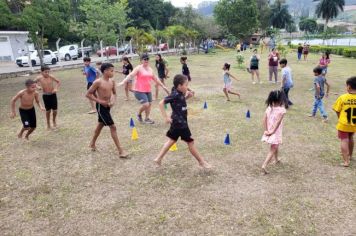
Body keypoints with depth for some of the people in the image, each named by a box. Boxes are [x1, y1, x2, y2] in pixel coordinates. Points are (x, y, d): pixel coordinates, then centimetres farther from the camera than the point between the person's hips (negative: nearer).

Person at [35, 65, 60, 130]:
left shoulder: (51, 77, -12)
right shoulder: (39, 78, -12)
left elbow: (58, 82, 0)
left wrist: (56, 89, -13)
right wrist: (38, 86, -13)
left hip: (53, 95, 0)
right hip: (45, 96, 0)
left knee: (55, 110, 5)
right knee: (48, 111, 9)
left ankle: (54, 121, 35)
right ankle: (48, 124, 29)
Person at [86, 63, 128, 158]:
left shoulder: (112, 81, 0)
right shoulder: (98, 82, -18)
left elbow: (114, 93, 14)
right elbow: (88, 94, -13)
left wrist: (113, 101, -4)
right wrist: (99, 101, -18)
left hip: (107, 106, 8)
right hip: (101, 106, -8)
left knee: (100, 125, 24)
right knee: (113, 127, -10)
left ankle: (92, 143, 46)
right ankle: (120, 151, -5)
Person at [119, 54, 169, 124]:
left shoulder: (150, 69, 12)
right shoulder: (138, 68, -9)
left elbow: (155, 79, 22)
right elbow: (131, 75, -21)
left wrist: (163, 86, 25)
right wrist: (123, 82, -36)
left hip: (148, 90, 7)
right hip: (139, 91, -7)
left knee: (149, 104, 10)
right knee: (146, 104, -15)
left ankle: (147, 118, 27)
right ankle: (139, 114, 15)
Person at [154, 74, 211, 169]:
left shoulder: (180, 94, 5)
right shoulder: (175, 95, -20)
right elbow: (161, 103, -21)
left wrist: (188, 95, 5)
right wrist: (166, 117, -21)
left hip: (177, 122, 9)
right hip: (180, 122, -9)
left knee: (172, 140, 16)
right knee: (190, 142, 2)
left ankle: (159, 158, 21)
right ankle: (201, 162, 16)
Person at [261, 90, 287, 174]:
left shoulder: (269, 108, -2)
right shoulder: (282, 109, -15)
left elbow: (264, 119, -7)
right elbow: (278, 122, -22)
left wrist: (266, 130, -5)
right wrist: (272, 131, -20)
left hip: (268, 131, 6)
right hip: (276, 133, -6)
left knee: (275, 147, 29)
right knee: (272, 150, -1)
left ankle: (276, 159, 50)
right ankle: (264, 165, -13)